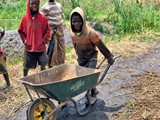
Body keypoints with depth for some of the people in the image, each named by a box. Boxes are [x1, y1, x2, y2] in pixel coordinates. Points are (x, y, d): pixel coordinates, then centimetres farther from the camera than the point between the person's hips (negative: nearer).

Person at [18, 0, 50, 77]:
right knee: (27, 65, 9)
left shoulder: (42, 18, -5)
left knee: (43, 64, 10)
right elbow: (20, 30, 10)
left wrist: (45, 39, -4)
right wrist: (24, 39, 2)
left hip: (41, 47, 0)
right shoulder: (25, 18, -3)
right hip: (29, 47, 0)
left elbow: (47, 29, 6)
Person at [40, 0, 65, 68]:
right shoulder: (46, 7, -9)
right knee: (52, 49, -4)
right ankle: (52, 66, 7)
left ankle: (61, 64, 23)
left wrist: (61, 22, 8)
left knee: (61, 48, 10)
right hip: (52, 30, -6)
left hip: (60, 29, 6)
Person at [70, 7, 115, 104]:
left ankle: (93, 95, 7)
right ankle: (93, 90, 39)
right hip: (81, 59, 6)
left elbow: (101, 45, -18)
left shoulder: (90, 32, -27)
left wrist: (109, 57, -10)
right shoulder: (72, 32, -11)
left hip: (91, 57, -6)